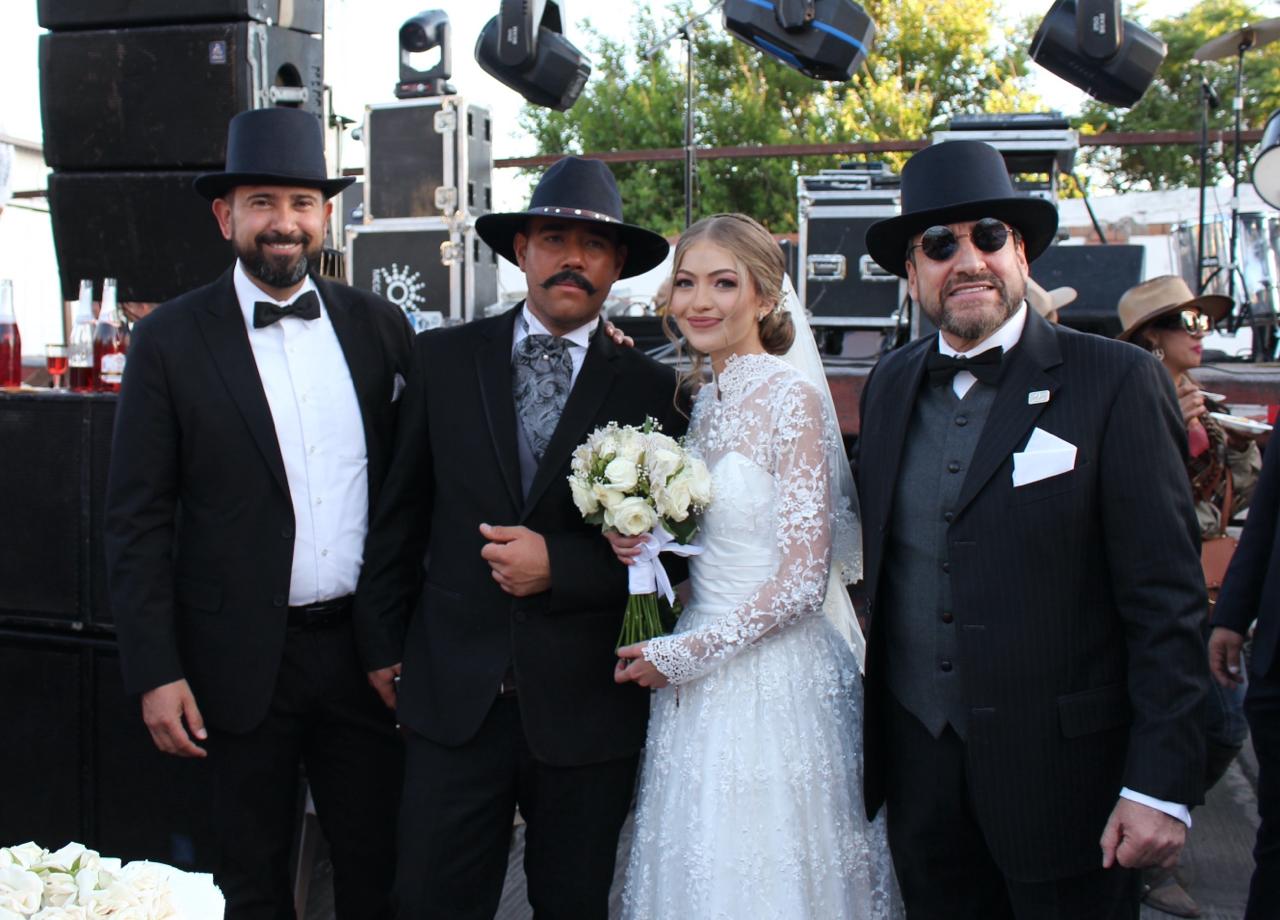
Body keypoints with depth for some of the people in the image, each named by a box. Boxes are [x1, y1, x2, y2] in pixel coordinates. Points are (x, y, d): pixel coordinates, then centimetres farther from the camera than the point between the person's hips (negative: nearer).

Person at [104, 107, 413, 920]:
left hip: (363, 645, 2)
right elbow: (138, 522, -5)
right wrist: (156, 672, -9)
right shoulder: (170, 341, -5)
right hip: (245, 661, -2)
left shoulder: (378, 325, 2)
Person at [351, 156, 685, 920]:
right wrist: (384, 645, 7)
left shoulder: (650, 389, -2)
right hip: (453, 695, 1)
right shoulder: (444, 358, 2)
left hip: (587, 706, 0)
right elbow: (400, 512, 6)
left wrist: (558, 565, -15)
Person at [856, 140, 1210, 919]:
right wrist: (872, 725, 12)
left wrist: (1161, 784, -14)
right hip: (917, 759, 4)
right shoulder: (890, 385, 6)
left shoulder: (1116, 382, -9)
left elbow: (1167, 598, -11)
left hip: (1062, 768, -4)